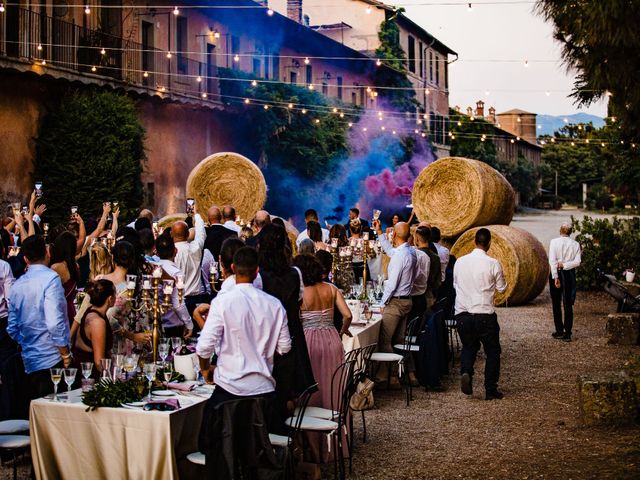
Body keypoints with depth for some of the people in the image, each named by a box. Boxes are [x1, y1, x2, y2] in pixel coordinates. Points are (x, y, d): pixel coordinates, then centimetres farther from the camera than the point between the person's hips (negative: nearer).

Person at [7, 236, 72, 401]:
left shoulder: (17, 285, 9)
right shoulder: (50, 278, -11)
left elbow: (12, 329, 15)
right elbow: (54, 322, -20)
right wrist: (66, 354, -10)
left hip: (30, 362, 7)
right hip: (53, 360, -7)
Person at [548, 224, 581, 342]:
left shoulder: (554, 242, -7)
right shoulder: (575, 244, -1)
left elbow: (552, 260, -14)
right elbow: (577, 262, -8)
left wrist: (555, 277, -14)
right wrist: (564, 265, -8)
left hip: (556, 273, -2)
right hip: (569, 275, 2)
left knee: (556, 304, 9)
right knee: (568, 305, 5)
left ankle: (559, 331, 13)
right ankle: (568, 333, 3)